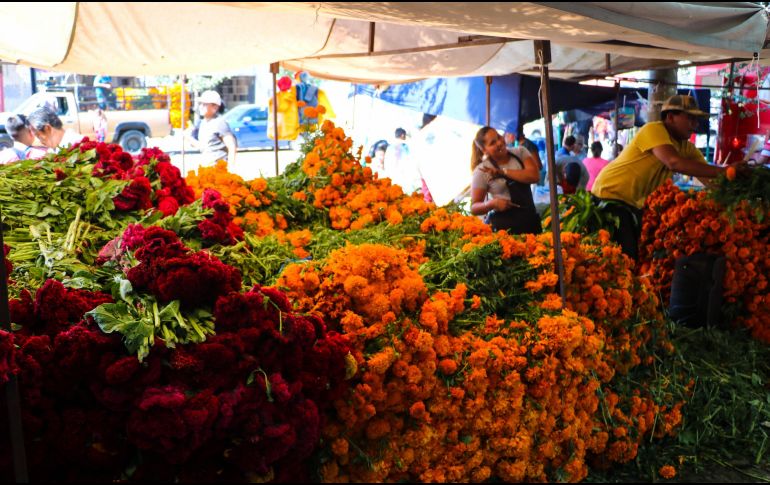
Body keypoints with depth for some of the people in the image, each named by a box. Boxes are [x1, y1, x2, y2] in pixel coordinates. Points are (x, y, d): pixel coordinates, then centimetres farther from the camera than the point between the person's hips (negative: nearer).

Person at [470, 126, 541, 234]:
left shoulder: (520, 152, 3)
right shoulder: (481, 171, -7)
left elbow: (534, 176, -12)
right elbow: (474, 207, -5)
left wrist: (503, 172, -15)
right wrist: (493, 203, -24)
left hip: (530, 219, 4)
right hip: (502, 225, -3)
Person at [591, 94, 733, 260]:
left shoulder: (687, 148, 7)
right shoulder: (654, 130, -18)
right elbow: (674, 162, -34)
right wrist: (722, 171, -34)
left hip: (634, 205, 9)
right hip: (610, 196, -9)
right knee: (624, 257, -13)